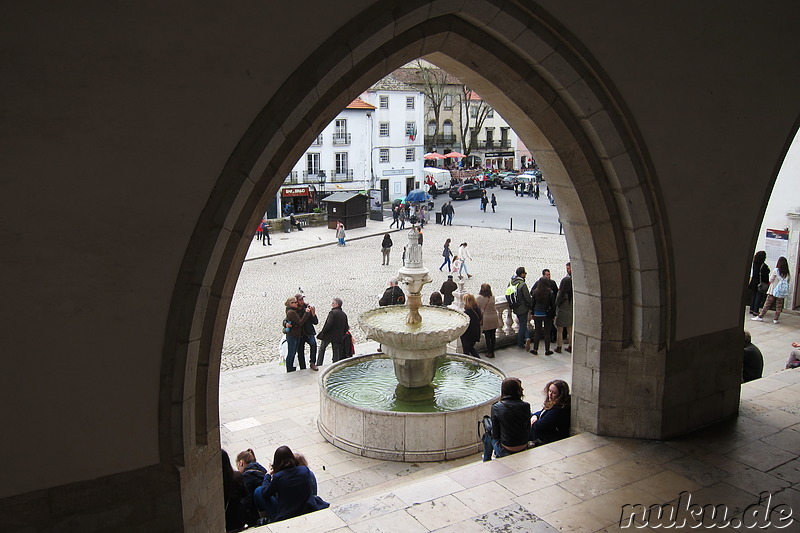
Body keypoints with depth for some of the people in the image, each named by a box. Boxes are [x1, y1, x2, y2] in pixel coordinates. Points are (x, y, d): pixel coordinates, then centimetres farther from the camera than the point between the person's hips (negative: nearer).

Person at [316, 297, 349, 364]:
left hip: (328, 336, -5)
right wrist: (341, 335, 15)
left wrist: (322, 333, -12)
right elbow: (346, 328, 7)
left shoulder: (333, 312, -15)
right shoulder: (344, 314, 6)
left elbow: (328, 324, -22)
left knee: (322, 349, 12)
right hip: (338, 337, 5)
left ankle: (319, 365, 10)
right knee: (336, 353, 11)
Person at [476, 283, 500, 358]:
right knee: (493, 336, 11)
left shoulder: (479, 298, -11)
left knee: (487, 336, 7)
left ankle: (489, 353, 12)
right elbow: (494, 307, 7)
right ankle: (492, 352, 19)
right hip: (494, 318, 3)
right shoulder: (492, 297, -2)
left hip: (485, 319, -3)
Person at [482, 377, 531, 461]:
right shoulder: (526, 406, -10)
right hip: (524, 449, 3)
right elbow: (528, 430, 0)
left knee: (488, 435, 27)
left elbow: (495, 434, -8)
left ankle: (486, 462, 43)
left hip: (506, 451, -3)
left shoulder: (496, 407, -16)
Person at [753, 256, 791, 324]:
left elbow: (770, 280, -7)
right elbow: (787, 282, 3)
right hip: (781, 292, 3)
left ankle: (760, 317, 6)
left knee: (767, 304, 2)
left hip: (773, 291, -3)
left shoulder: (776, 270, -11)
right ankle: (775, 319, 12)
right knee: (779, 306, 9)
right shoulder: (787, 273, -2)